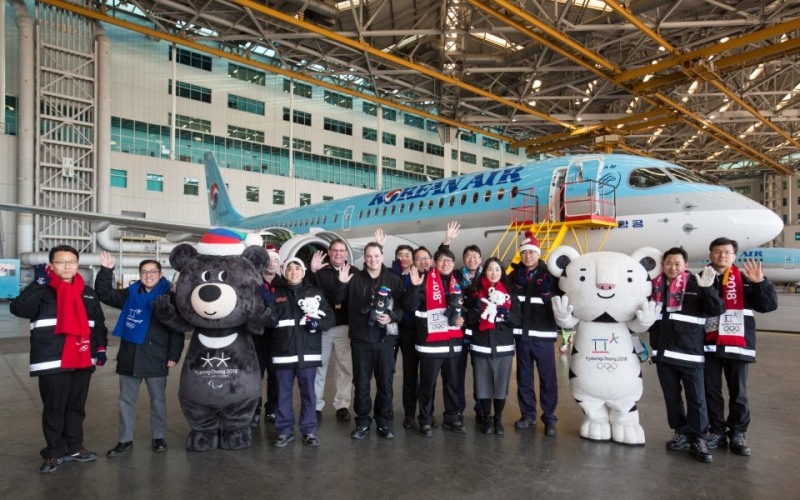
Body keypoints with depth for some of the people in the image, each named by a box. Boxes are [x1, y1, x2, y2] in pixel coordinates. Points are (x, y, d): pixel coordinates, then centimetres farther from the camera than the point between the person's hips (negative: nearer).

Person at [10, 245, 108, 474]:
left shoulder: (88, 293, 12)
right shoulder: (41, 290, -2)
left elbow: (99, 323, 18)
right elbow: (19, 308, -20)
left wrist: (101, 347, 10)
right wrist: (38, 284, -28)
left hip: (82, 360, 4)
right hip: (52, 362, -4)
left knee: (77, 407, 14)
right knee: (54, 409, 3)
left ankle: (74, 448, 27)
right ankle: (54, 452, 18)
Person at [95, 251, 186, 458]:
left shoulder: (170, 298, -4)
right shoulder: (129, 294, 7)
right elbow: (105, 294, 5)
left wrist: (174, 355, -10)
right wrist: (106, 271, -9)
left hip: (156, 359, -3)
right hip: (129, 357, 3)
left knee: (158, 399, 10)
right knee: (126, 400, 12)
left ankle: (158, 437, 24)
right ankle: (125, 440, 25)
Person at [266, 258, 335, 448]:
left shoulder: (315, 293, 5)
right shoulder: (277, 294, 6)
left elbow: (330, 317, 4)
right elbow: (268, 321, 2)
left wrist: (318, 323, -14)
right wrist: (271, 315, -19)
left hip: (308, 352, 0)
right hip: (283, 351, 0)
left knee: (308, 393, 8)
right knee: (283, 393, 9)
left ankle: (309, 430, 19)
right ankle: (285, 430, 21)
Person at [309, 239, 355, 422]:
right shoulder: (320, 270, 3)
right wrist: (312, 272, -19)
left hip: (345, 326, 0)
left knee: (346, 367, 4)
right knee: (318, 367, 9)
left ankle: (342, 405, 16)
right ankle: (316, 405, 20)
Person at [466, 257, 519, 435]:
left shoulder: (509, 293, 7)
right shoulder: (476, 292, 5)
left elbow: (517, 320, 2)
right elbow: (469, 320, 1)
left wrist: (505, 313, -16)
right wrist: (477, 308, -16)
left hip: (503, 347, 1)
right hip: (481, 346, 0)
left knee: (501, 384, 3)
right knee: (483, 384, 2)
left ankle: (498, 419, 22)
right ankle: (487, 419, 20)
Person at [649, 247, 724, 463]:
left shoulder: (695, 285, -3)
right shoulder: (655, 286, 7)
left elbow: (717, 310, -10)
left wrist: (707, 289, -23)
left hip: (689, 353, -3)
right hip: (663, 353, 4)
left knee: (696, 398, 3)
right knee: (671, 397, 13)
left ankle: (698, 440, 13)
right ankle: (681, 433, 26)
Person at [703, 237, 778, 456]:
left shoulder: (744, 280, 4)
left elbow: (770, 304, -5)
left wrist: (759, 282, -16)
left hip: (737, 346, -1)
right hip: (709, 346, 1)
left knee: (738, 392, 8)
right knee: (710, 391, 7)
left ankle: (737, 434, 22)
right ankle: (717, 431, 20)